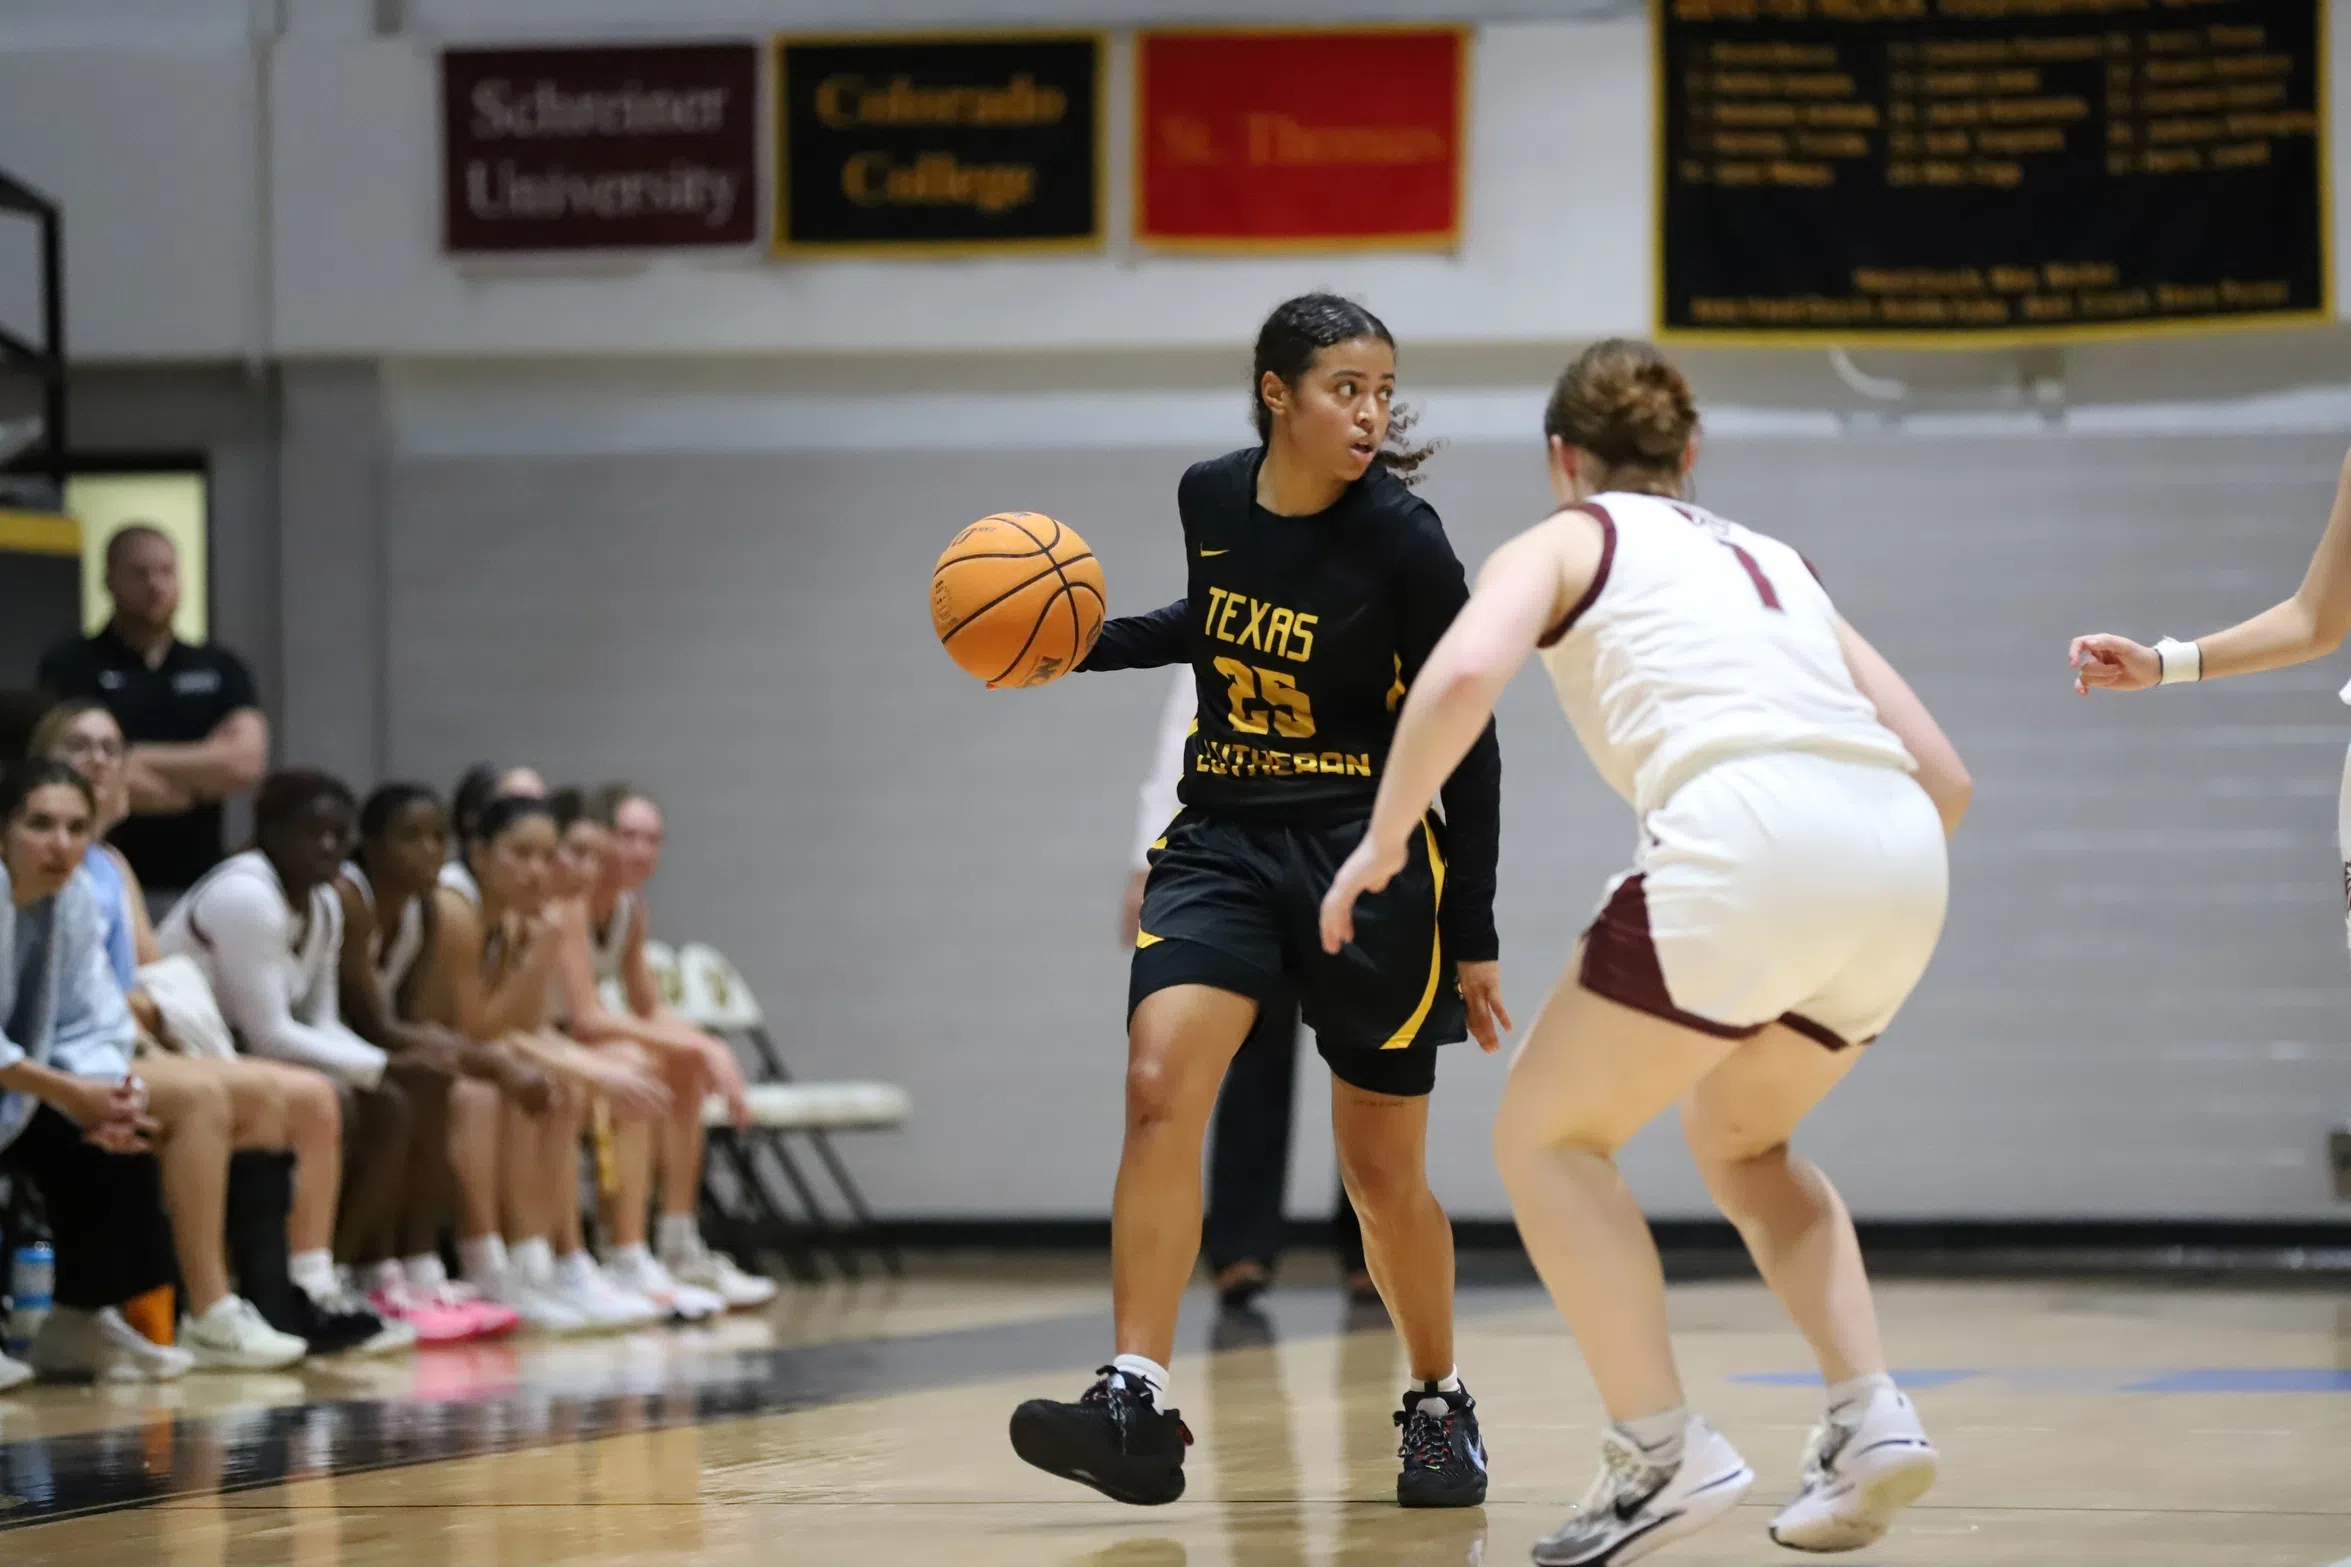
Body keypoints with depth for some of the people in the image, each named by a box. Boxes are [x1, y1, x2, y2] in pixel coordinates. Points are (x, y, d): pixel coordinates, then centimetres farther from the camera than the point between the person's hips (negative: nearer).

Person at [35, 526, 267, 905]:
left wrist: (138, 760, -7)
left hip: (201, 881, 4)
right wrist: (205, 776, -1)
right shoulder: (71, 667, 1)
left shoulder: (220, 670, 13)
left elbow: (247, 761, -2)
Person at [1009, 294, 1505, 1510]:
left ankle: (1439, 1409, 28)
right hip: (1222, 837, 3)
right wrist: (1086, 645, 8)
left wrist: (1473, 937, -6)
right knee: (1158, 1088, -20)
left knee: (1383, 1173, 5)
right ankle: (1137, 1410, -21)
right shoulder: (1210, 497, -1)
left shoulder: (1401, 539, -13)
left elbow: (1466, 743, -6)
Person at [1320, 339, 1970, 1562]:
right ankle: (1870, 1417, 12)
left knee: (1548, 1133, 13)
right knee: (1738, 1140, 29)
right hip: (1901, 860, 6)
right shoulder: (1773, 563, 33)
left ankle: (1662, 1449, 1)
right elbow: (1942, 774, 27)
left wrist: (1383, 842, 7)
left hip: (1746, 835, -6)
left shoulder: (1566, 541, 18)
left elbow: (1465, 672, -5)